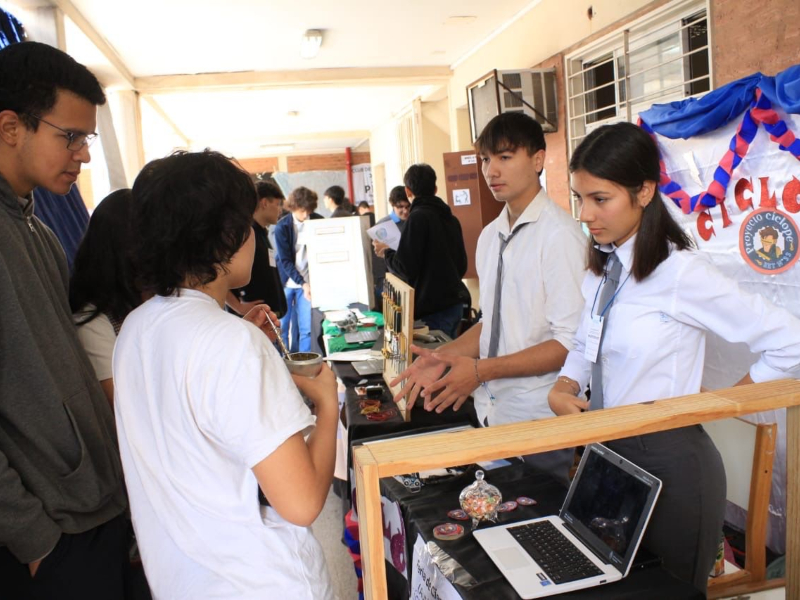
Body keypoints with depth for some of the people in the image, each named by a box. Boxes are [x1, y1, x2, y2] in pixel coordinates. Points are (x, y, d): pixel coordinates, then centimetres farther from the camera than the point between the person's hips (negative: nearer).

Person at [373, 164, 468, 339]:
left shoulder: (418, 217, -14)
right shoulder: (450, 218, 10)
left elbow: (405, 268, -16)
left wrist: (386, 252, 2)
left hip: (434, 309, -8)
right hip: (455, 303, 8)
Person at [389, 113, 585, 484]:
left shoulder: (559, 234, -15)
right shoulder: (490, 236, 9)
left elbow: (570, 342, -18)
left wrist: (482, 370, -20)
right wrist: (443, 357, 0)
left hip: (538, 419, -7)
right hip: (492, 411, 7)